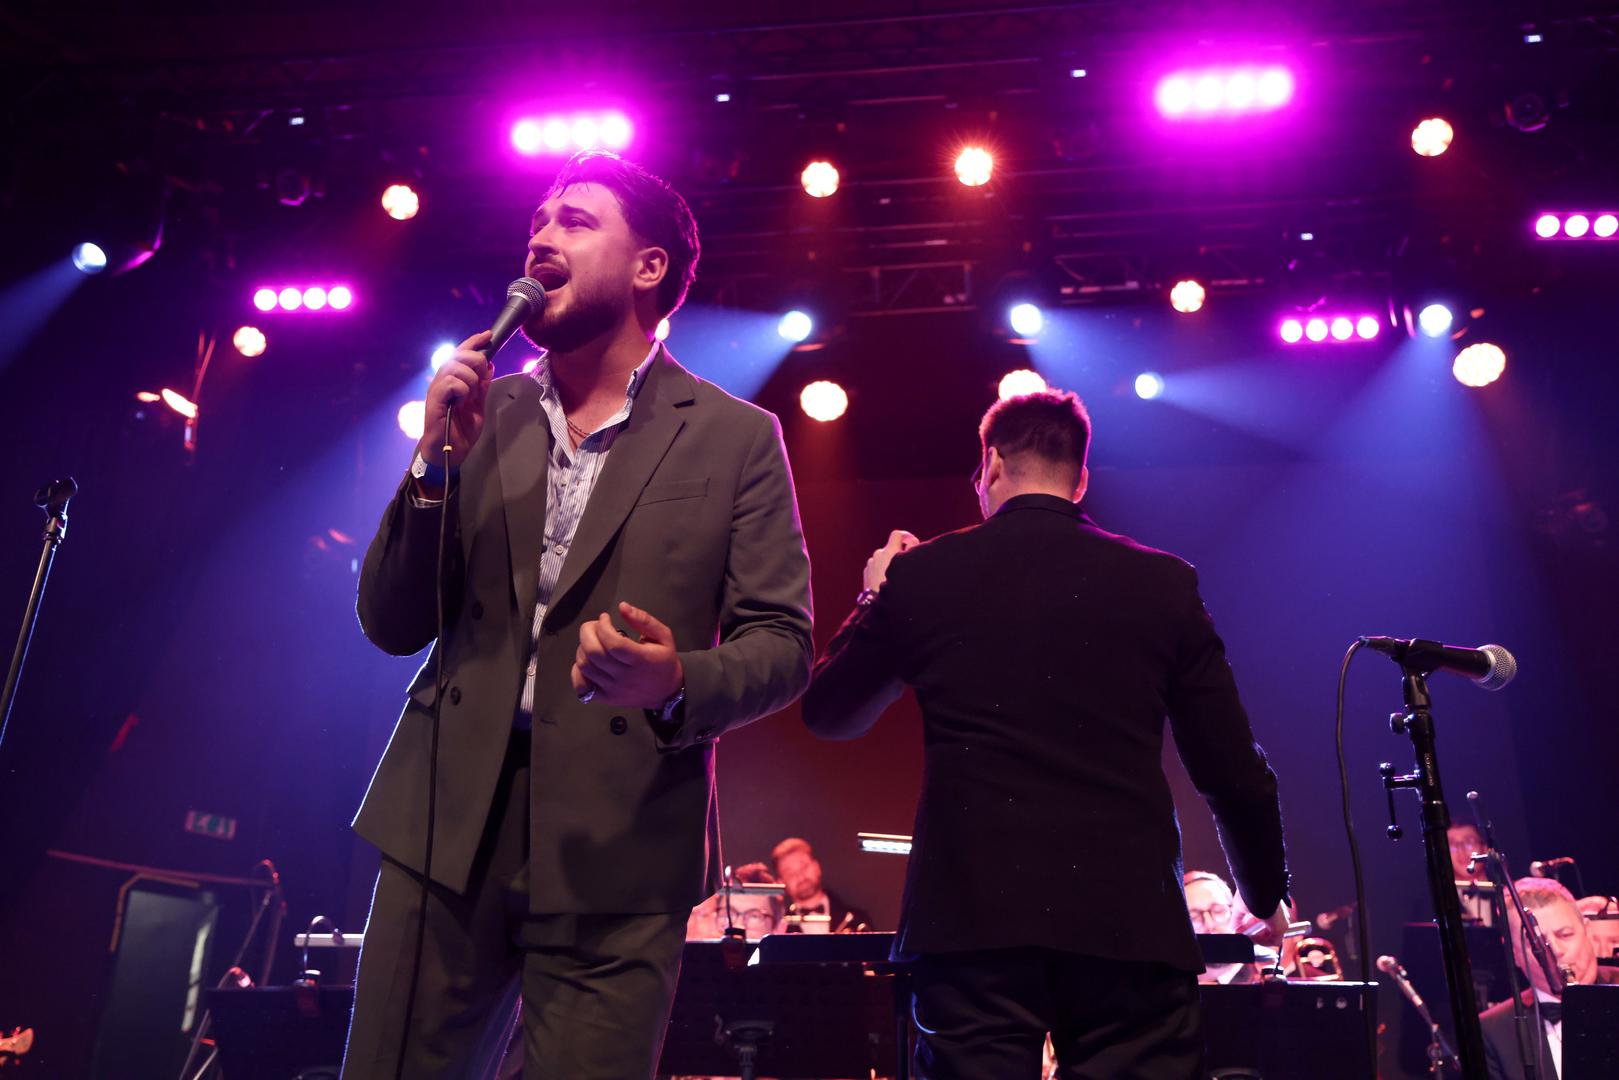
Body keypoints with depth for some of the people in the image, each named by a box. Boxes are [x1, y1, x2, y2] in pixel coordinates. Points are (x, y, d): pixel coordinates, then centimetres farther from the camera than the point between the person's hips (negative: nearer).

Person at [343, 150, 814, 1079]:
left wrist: (678, 685, -23)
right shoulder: (482, 411, 8)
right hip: (448, 825, 3)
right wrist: (438, 462, -8)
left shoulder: (737, 437, 1)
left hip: (617, 847, -2)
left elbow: (782, 643, -2)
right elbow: (392, 627, 6)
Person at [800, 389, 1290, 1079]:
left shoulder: (919, 573, 1)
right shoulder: (1164, 584, 3)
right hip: (1128, 920, 1)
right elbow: (1233, 775, 6)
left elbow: (827, 716, 15)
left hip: (971, 916, 0)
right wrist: (1265, 895, 24)